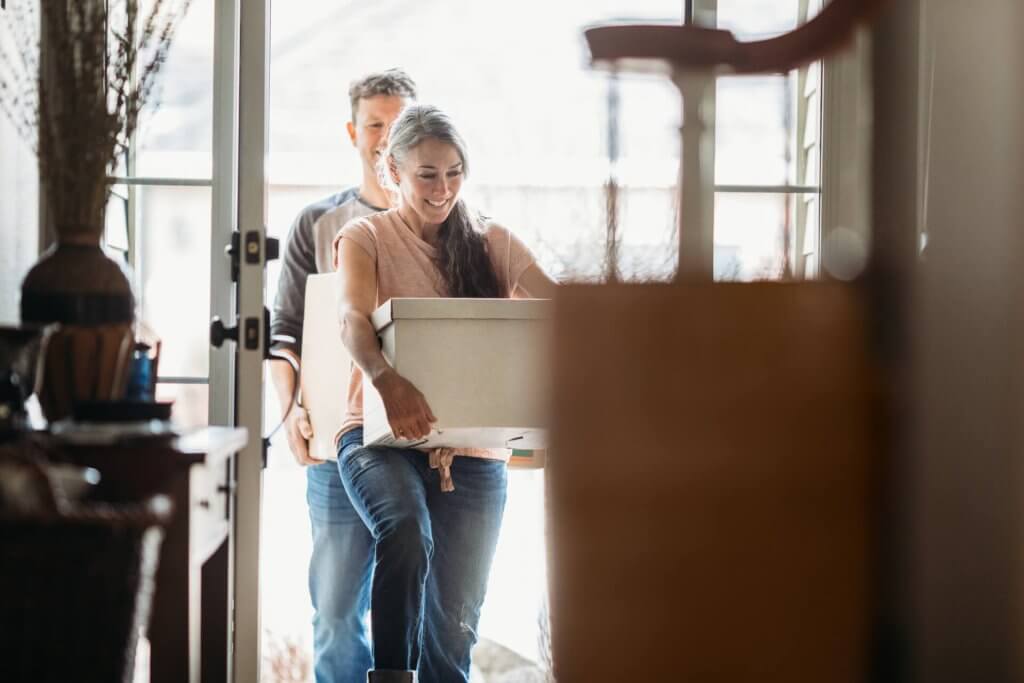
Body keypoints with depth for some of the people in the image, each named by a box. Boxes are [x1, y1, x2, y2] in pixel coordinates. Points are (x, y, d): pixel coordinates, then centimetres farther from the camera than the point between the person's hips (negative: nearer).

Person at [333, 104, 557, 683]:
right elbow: (353, 318, -16)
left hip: (473, 447, 3)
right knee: (407, 531, -35)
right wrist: (387, 380, -39)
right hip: (383, 436, -3)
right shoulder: (367, 237, 3)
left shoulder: (491, 242, 12)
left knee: (454, 625, 0)